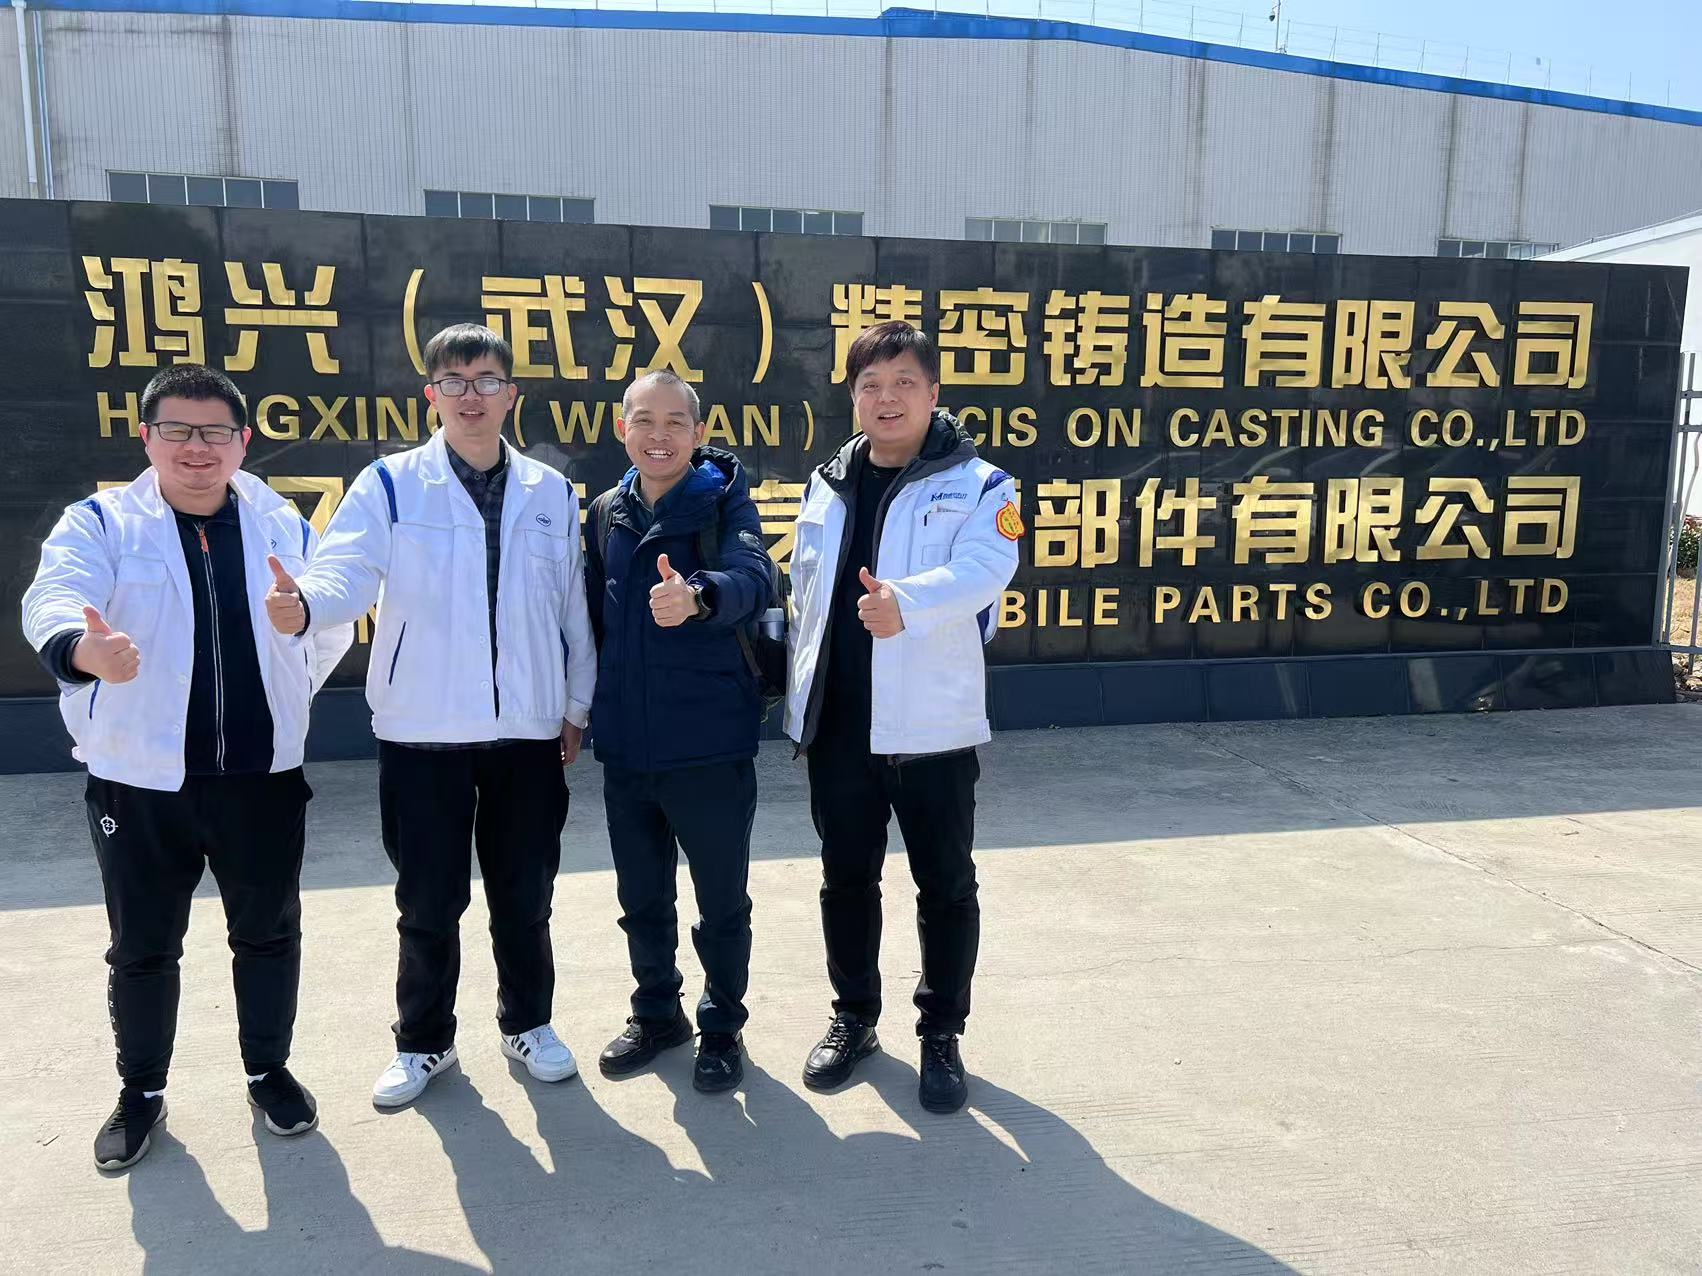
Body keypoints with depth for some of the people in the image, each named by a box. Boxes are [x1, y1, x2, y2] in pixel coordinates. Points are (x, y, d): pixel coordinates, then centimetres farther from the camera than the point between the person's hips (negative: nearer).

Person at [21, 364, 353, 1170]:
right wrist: (84, 649, -45)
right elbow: (54, 598, -23)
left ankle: (269, 1070, 33)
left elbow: (334, 626, 9)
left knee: (268, 932, 13)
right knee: (142, 946, 12)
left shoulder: (283, 526, 5)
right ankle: (141, 1090, 32)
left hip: (263, 774, 2)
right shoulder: (99, 523, -3)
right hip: (139, 779, -1)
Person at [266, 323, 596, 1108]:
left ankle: (528, 1023, 33)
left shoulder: (552, 493, 6)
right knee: (428, 901, 9)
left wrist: (577, 705, 9)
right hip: (423, 730, -2)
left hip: (528, 728, 2)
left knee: (524, 894, 13)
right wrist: (303, 604, -38)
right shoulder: (390, 484, -2)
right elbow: (347, 571, -16)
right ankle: (423, 1041, 29)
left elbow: (573, 609, 9)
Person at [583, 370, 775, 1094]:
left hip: (710, 743, -4)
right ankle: (657, 1013, 39)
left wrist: (697, 595, -49)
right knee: (641, 898, 18)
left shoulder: (726, 503, -8)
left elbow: (755, 579, -28)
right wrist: (584, 709, 17)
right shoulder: (607, 513, 7)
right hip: (625, 747, 5)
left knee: (721, 900, 10)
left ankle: (723, 1025, 30)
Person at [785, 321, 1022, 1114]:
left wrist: (908, 600, -44)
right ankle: (854, 1017, 34)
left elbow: (982, 571, -24)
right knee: (847, 878, 15)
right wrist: (801, 692, 14)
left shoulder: (977, 486, -5)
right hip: (836, 722, 4)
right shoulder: (826, 486, 11)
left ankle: (941, 1035, 25)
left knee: (945, 885, 8)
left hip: (930, 724, -4)